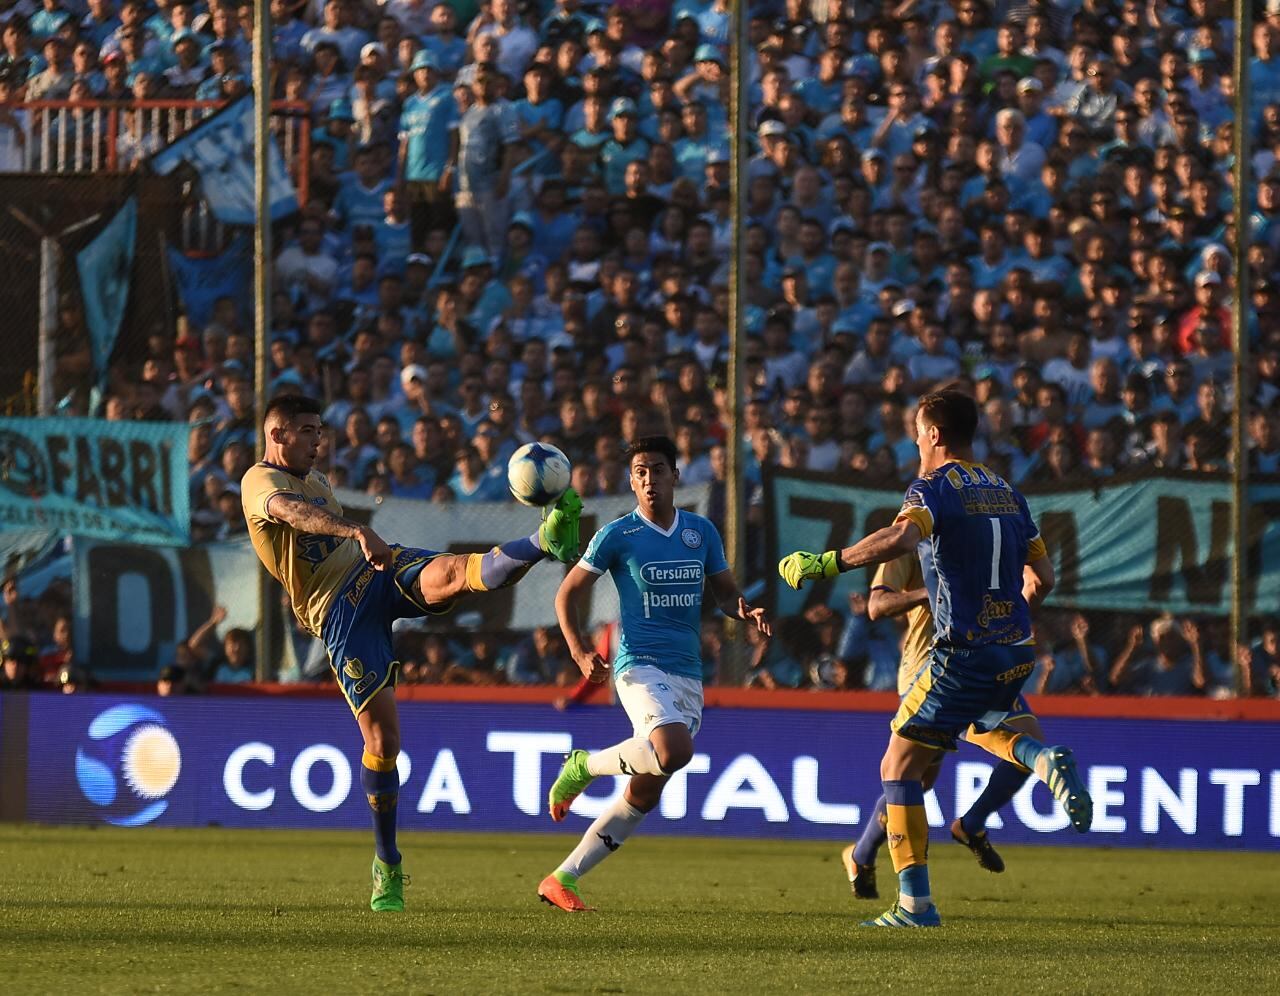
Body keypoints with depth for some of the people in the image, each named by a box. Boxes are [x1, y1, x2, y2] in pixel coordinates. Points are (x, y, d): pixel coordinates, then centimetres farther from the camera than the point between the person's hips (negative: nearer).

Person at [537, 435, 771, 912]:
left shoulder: (701, 531, 11)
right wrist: (580, 652, -11)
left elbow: (725, 591, 19)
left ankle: (562, 878, 12)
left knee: (643, 796, 4)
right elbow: (568, 593, 3)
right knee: (674, 750, -32)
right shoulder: (617, 535, -2)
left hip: (688, 675, 5)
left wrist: (747, 612, -4)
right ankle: (585, 765, -5)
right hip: (640, 666, -5)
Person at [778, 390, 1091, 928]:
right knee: (982, 727, 36)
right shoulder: (1007, 493, 14)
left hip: (964, 655, -7)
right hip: (1016, 651, 7)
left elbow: (900, 537, -30)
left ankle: (915, 903, -6)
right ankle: (1047, 762, 3)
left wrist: (824, 562, -25)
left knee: (898, 766, 1)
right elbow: (1043, 578, 16)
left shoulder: (934, 488, -8)